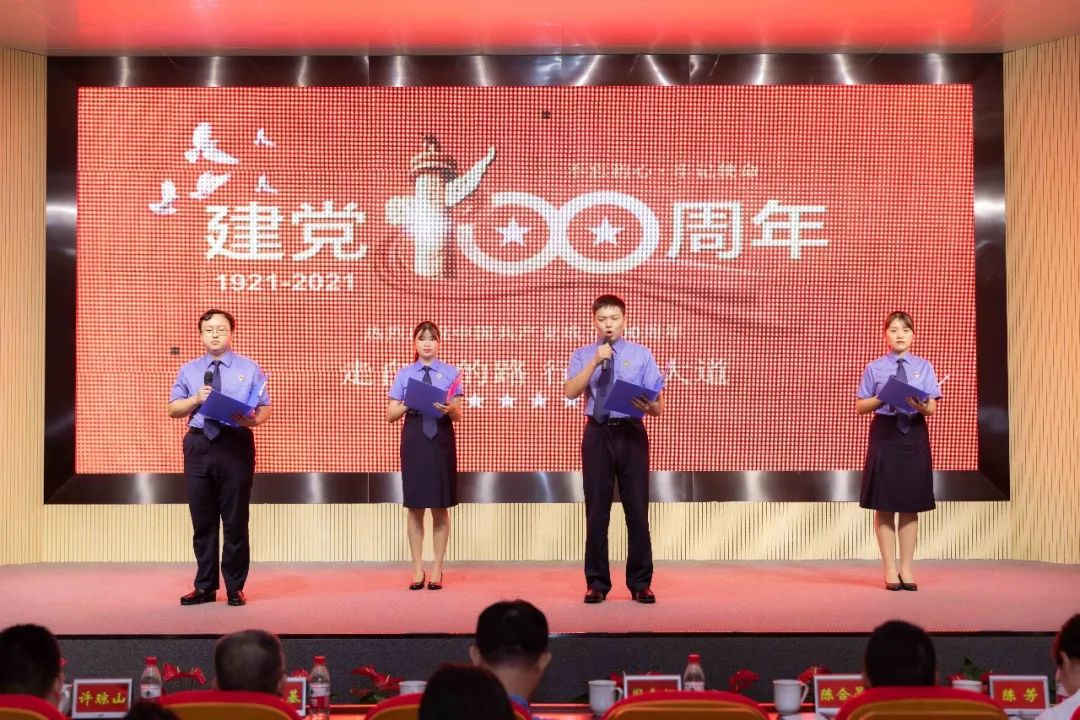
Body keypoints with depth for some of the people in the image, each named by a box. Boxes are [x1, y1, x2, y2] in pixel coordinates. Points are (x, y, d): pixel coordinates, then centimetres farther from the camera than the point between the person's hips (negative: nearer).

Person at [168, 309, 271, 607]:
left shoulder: (249, 369, 5)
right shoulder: (189, 370, 13)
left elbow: (265, 408, 2)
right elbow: (173, 409, 11)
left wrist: (253, 419, -20)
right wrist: (196, 399, -7)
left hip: (235, 445, -2)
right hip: (198, 446, 3)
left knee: (235, 519, 1)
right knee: (202, 520, 7)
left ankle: (235, 587, 11)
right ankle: (205, 587, 16)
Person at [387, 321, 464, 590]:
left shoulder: (451, 373, 2)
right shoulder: (404, 374, 5)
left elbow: (458, 415, 0)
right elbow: (390, 414, 4)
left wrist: (449, 409, -22)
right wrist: (409, 404, -14)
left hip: (441, 439, -1)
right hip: (414, 439, 1)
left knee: (440, 507, 4)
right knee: (415, 506, 4)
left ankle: (437, 569, 13)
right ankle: (418, 568, 13)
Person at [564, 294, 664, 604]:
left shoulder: (641, 354, 5)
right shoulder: (583, 355, 6)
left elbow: (658, 404, 1)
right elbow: (570, 392, -11)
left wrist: (649, 407, -22)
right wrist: (595, 362, -18)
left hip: (631, 434, 0)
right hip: (597, 435, 0)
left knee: (637, 508, 2)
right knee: (596, 510, 5)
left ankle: (640, 583, 13)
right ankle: (597, 583, 15)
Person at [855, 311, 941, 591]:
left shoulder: (924, 367, 5)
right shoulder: (874, 368, 2)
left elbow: (933, 408, -1)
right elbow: (860, 406, 3)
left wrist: (921, 405, -24)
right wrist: (882, 398, -15)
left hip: (914, 434, 1)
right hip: (884, 433, -1)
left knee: (911, 504, 6)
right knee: (884, 504, 1)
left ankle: (907, 568, 15)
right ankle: (890, 569, 10)